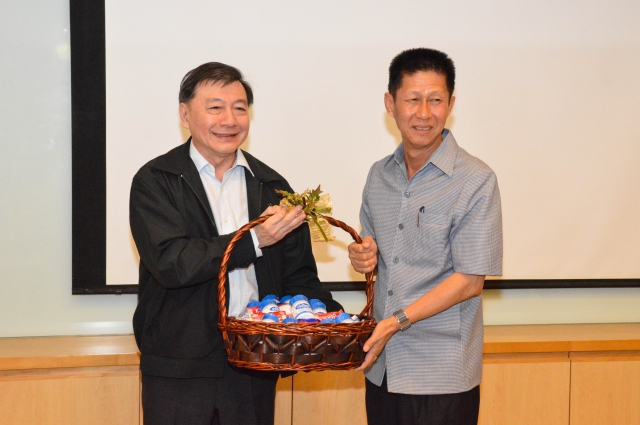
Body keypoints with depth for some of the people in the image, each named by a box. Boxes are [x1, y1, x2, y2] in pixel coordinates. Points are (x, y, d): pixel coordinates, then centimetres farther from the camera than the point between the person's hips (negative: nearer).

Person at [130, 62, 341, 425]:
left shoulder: (272, 187, 11)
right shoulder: (156, 182, -2)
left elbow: (298, 275, 11)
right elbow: (170, 262, -16)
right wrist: (253, 241, -20)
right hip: (179, 372, -3)